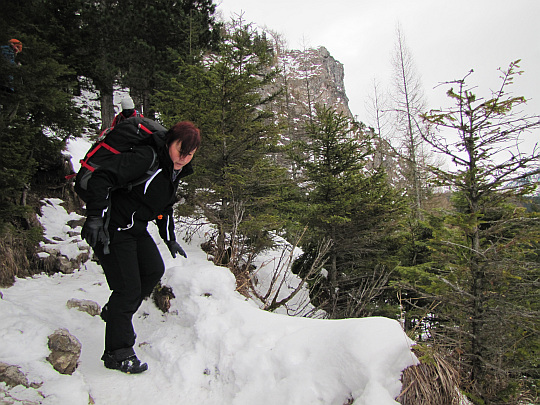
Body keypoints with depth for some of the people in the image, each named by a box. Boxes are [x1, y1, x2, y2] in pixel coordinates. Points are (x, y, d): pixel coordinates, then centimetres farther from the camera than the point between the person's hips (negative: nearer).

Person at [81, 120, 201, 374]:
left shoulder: (175, 172, 7)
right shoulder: (146, 158, -22)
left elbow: (165, 207, 19)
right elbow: (101, 178, -28)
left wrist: (170, 239, 17)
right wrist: (95, 217, -33)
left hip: (136, 228, 9)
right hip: (111, 228, -9)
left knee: (154, 270, 10)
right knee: (129, 288, -7)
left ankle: (115, 312, 30)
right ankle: (117, 354, 9)